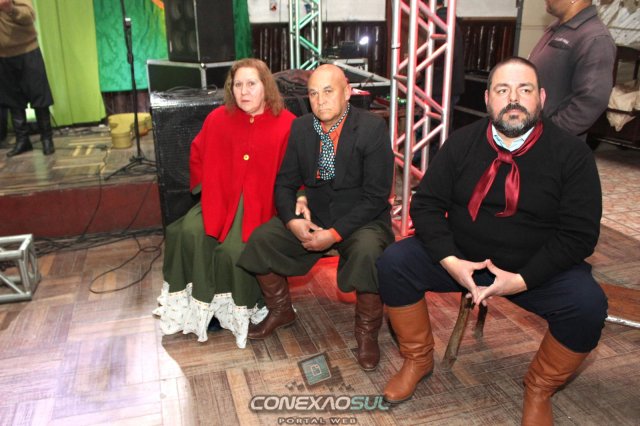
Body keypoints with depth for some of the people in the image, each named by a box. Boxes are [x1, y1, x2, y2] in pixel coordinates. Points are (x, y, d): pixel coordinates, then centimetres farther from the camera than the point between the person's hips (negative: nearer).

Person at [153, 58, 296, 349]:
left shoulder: (287, 124, -4)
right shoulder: (218, 118, 7)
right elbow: (198, 155, 20)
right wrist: (207, 187, 9)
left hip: (261, 203, -3)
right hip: (220, 196, 4)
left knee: (235, 248, -26)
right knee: (191, 232, -22)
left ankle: (240, 308, 1)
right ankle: (199, 302, -5)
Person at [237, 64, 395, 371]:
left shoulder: (372, 128, -14)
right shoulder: (300, 128, 1)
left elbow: (376, 196, -17)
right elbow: (285, 183, 5)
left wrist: (334, 234, -25)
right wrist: (292, 220, -16)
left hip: (361, 219, -4)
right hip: (313, 216, 5)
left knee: (368, 252, -35)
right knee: (260, 239, -11)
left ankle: (367, 331, -6)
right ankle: (280, 311, 16)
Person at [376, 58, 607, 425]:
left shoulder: (571, 153, -9)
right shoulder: (462, 142, -3)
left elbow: (579, 233, -11)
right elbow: (426, 204, -5)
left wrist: (523, 279, -23)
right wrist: (450, 261, -21)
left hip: (537, 269, -1)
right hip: (461, 259, 2)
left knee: (588, 305, -27)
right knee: (394, 262, -17)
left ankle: (539, 390, 3)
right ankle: (418, 360, 6)